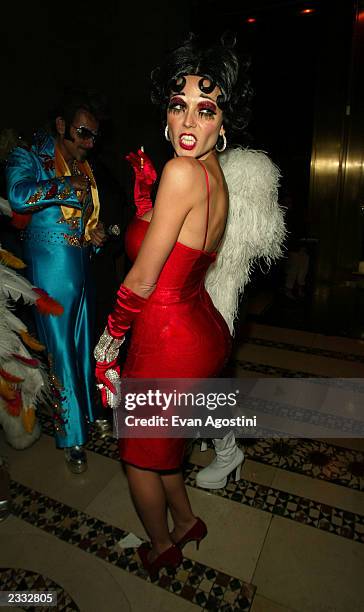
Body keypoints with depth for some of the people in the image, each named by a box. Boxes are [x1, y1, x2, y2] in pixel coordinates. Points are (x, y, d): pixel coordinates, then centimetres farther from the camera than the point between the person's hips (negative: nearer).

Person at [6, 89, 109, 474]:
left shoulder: (81, 165, 13)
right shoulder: (28, 156, -5)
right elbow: (18, 196, -27)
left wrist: (96, 234, 4)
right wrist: (68, 187, -18)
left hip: (80, 265, 6)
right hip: (51, 268, -6)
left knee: (84, 342, 16)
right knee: (60, 348, 2)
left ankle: (89, 409, 38)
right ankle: (71, 435, 19)